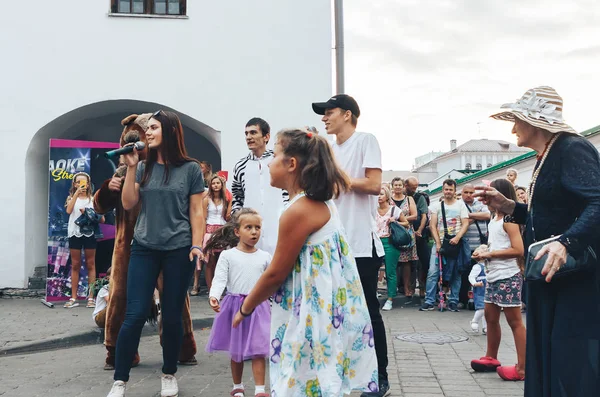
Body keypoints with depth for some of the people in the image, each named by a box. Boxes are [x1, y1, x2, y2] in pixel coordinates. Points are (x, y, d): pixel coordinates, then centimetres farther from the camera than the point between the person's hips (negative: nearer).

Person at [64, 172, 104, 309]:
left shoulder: (93, 199, 7)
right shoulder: (71, 198, 9)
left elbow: (102, 219, 1)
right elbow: (68, 210, -14)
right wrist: (77, 193, -18)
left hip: (89, 234, -1)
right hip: (75, 234, 1)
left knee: (90, 265, 2)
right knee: (75, 266, 5)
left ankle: (91, 297, 5)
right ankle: (73, 298, 9)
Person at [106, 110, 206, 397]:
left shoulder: (190, 169, 0)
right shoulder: (144, 167, 8)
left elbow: (196, 211, 1)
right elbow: (128, 204, 1)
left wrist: (197, 246, -7)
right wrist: (131, 167, -5)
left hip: (179, 250, -2)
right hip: (144, 249, 2)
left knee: (171, 316, 5)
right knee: (134, 315, -2)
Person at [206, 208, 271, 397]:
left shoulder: (265, 257, 5)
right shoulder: (227, 255, -3)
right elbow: (219, 279, -10)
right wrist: (213, 296, -27)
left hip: (258, 307, 1)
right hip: (234, 306, 0)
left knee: (258, 350, -3)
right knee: (235, 351, 12)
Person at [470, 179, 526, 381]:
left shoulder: (508, 220, -13)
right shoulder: (494, 219, 14)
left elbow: (518, 250, -22)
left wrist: (490, 254, -18)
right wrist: (484, 253, 6)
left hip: (508, 277, -9)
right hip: (493, 276, 10)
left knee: (514, 321, -5)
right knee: (490, 317, 16)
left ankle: (522, 368, 0)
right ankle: (491, 358, 29)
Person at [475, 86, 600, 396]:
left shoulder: (573, 149, -15)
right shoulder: (546, 158, 15)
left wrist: (566, 243, -41)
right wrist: (507, 206, 8)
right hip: (549, 277, 10)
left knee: (575, 367, -6)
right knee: (546, 359, 16)